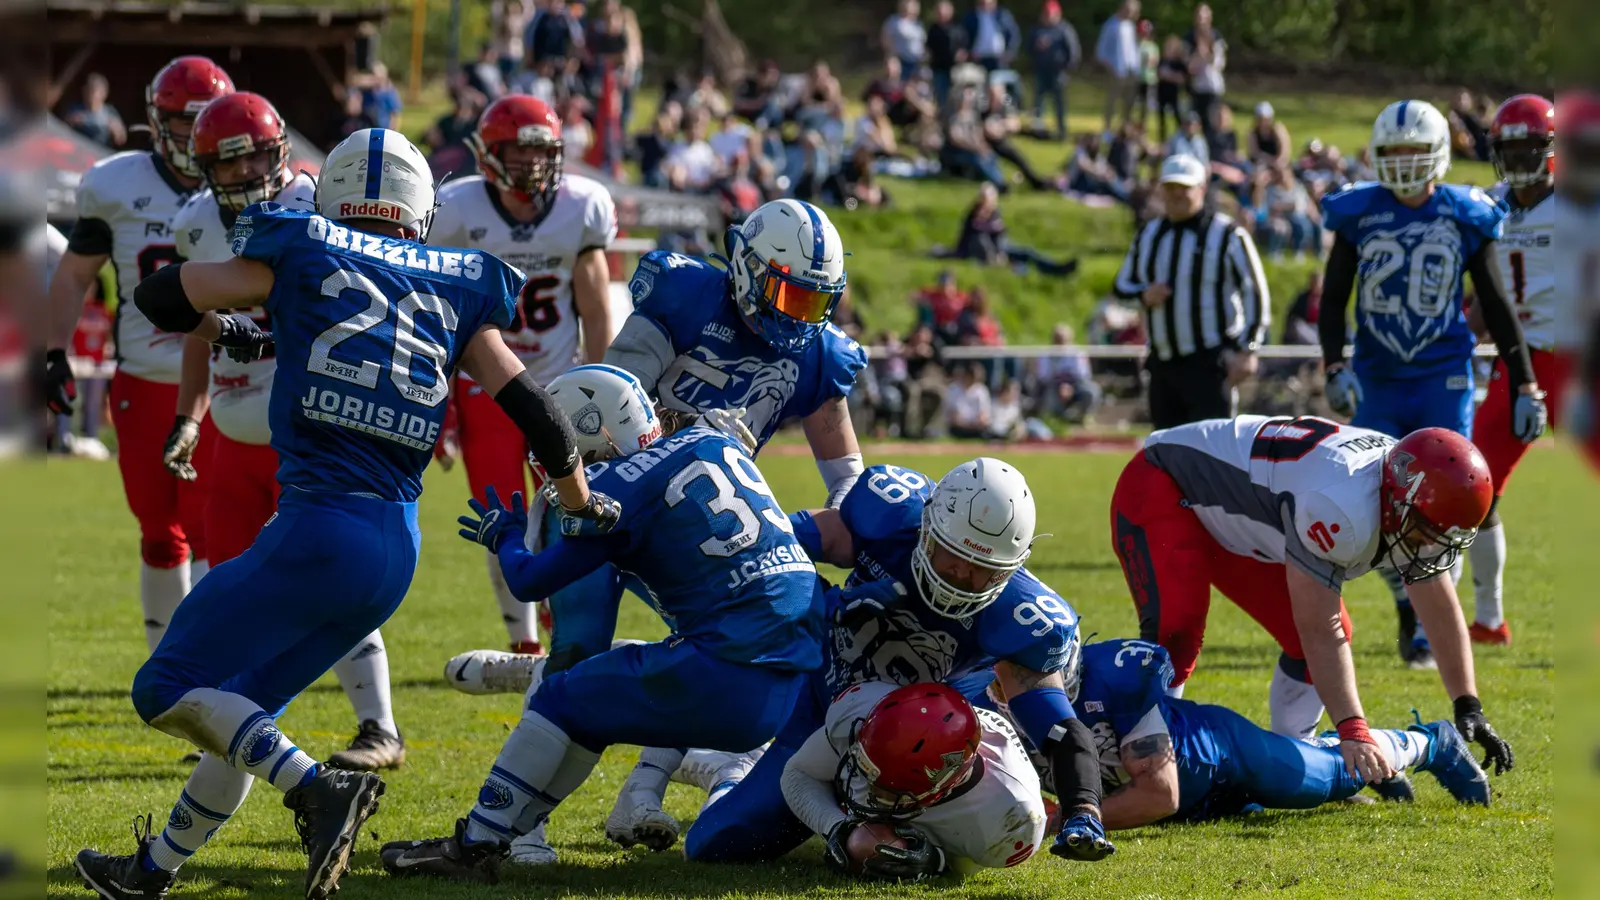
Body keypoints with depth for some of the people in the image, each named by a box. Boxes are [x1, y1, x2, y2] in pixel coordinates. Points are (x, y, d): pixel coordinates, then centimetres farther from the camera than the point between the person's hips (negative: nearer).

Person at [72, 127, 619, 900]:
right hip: (397, 553, 6)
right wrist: (585, 509, 25)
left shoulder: (300, 256, 3)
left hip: (319, 527, -6)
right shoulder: (455, 292, 13)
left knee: (169, 690, -2)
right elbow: (531, 408, 11)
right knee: (246, 706, 22)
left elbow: (160, 297, 11)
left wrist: (228, 332, 31)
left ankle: (316, 789, -20)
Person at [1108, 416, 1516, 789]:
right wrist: (1353, 732, -30)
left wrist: (1469, 709, 2)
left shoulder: (1412, 514, -11)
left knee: (1307, 641, 1)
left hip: (1236, 522, 9)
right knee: (1175, 631, -28)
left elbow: (1442, 612, 2)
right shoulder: (1343, 510, -39)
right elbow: (1320, 633, -32)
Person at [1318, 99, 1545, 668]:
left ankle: (1431, 627, 0)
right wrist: (1335, 367, -9)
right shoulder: (1359, 216, 1)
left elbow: (1497, 308, 7)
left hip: (1443, 381, -1)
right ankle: (1407, 604, 25)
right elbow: (1333, 301, 6)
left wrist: (1525, 387, 6)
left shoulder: (1465, 217, -1)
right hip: (1378, 383, 1)